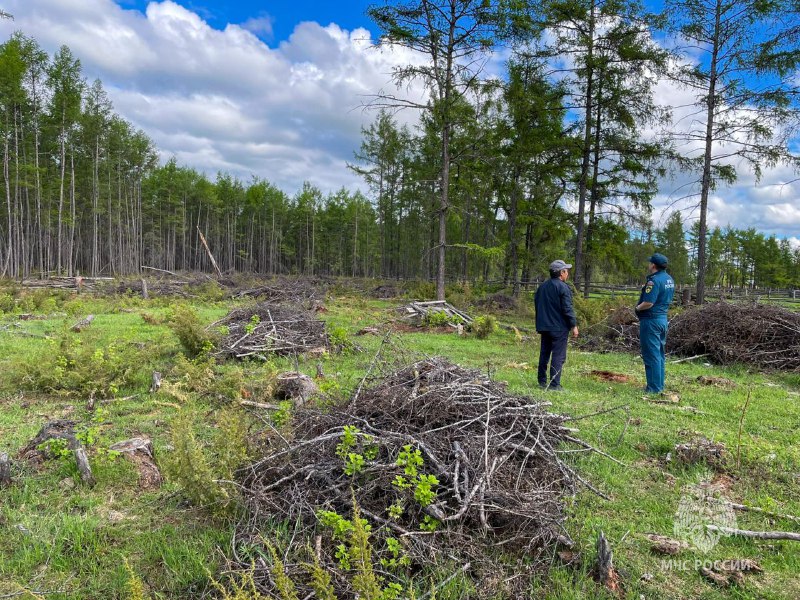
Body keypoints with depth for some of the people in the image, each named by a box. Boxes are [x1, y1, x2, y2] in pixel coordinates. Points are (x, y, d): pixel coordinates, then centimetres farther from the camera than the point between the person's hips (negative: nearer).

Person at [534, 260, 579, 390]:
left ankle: (542, 381, 20)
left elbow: (536, 304, 17)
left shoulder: (542, 286, 11)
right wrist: (574, 325, -9)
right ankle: (554, 384, -6)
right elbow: (568, 309, -16)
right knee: (558, 355, -4)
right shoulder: (563, 288, -13)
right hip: (559, 328, -7)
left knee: (544, 353, 14)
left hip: (544, 326, 7)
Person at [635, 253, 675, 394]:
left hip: (651, 320, -9)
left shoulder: (654, 280, -19)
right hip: (663, 318, 10)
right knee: (660, 354, 15)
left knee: (651, 354, -4)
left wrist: (638, 308, -7)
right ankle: (660, 385, 23)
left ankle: (654, 387, 0)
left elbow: (648, 303, -26)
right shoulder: (669, 279, 11)